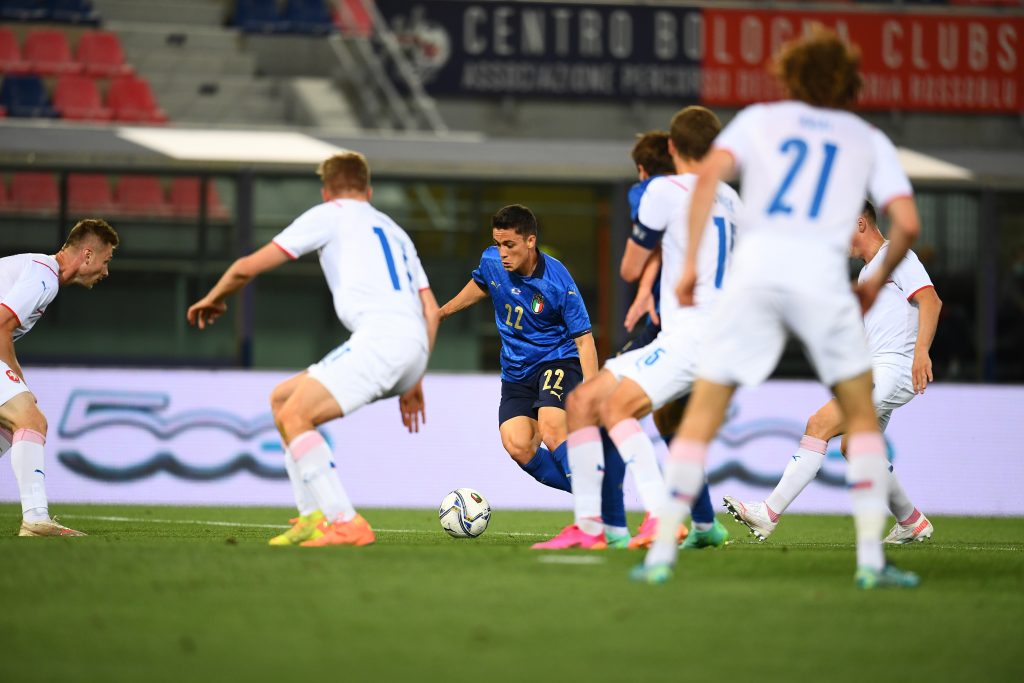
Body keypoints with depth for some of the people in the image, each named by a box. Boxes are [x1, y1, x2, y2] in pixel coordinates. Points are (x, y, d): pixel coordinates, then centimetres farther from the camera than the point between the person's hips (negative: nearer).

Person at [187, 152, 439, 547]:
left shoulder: (329, 214, 12)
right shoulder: (393, 230, 31)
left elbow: (248, 267, 12)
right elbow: (431, 310, 24)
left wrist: (214, 298, 31)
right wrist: (413, 382, 27)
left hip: (380, 335, -8)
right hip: (414, 346, 8)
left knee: (294, 416, -12)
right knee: (282, 399, 16)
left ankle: (346, 524, -21)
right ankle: (314, 518, 11)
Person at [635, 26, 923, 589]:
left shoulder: (759, 119, 21)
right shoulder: (868, 140, 22)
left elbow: (708, 175, 3)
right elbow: (907, 223, 9)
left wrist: (690, 263, 3)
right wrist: (876, 282, 25)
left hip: (754, 266, 0)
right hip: (822, 272, 0)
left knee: (703, 411, 6)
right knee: (861, 413, 14)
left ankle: (661, 553, 0)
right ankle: (871, 558, 4)